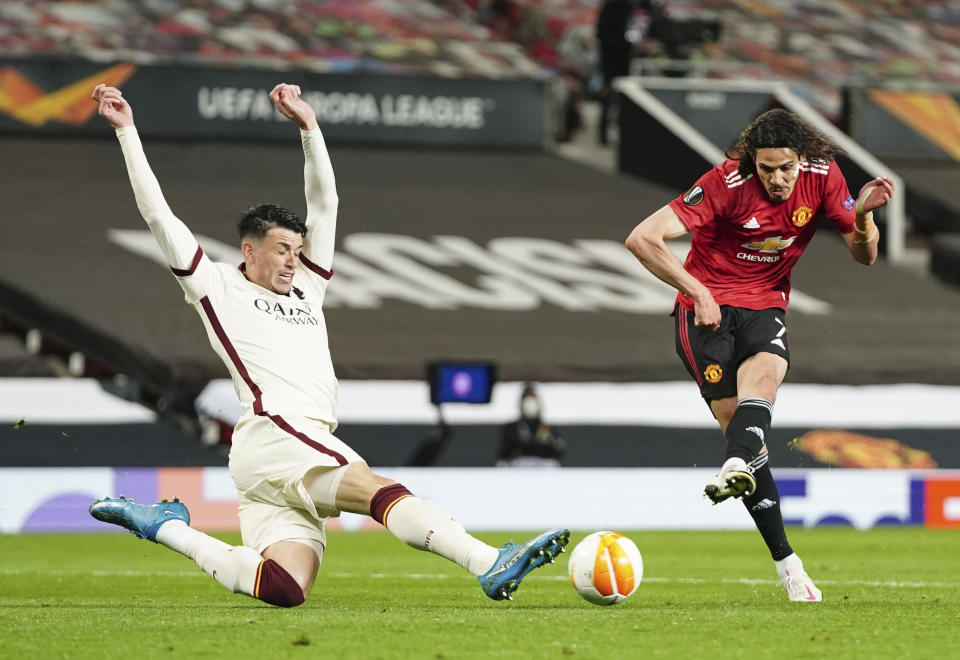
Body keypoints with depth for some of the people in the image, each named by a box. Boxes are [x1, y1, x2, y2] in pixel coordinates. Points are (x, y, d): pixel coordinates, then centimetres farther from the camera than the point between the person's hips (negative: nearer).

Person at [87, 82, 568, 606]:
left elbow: (324, 204, 26)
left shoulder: (305, 288, 29)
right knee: (384, 492, -26)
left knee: (285, 589, -11)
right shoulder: (218, 288, 12)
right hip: (271, 435, -8)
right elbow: (158, 214, 11)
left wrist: (308, 125, 18)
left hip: (306, 446, 8)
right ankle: (488, 565, -41)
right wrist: (127, 131, 10)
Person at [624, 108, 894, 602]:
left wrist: (863, 217, -20)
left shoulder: (822, 177, -5)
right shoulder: (726, 183, -17)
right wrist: (698, 292, -17)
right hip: (706, 309, -3)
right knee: (735, 420, -16)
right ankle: (787, 565, -17)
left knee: (765, 372, -32)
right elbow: (642, 239, -18)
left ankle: (736, 468, -60)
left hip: (765, 305, 3)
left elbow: (863, 255, 2)